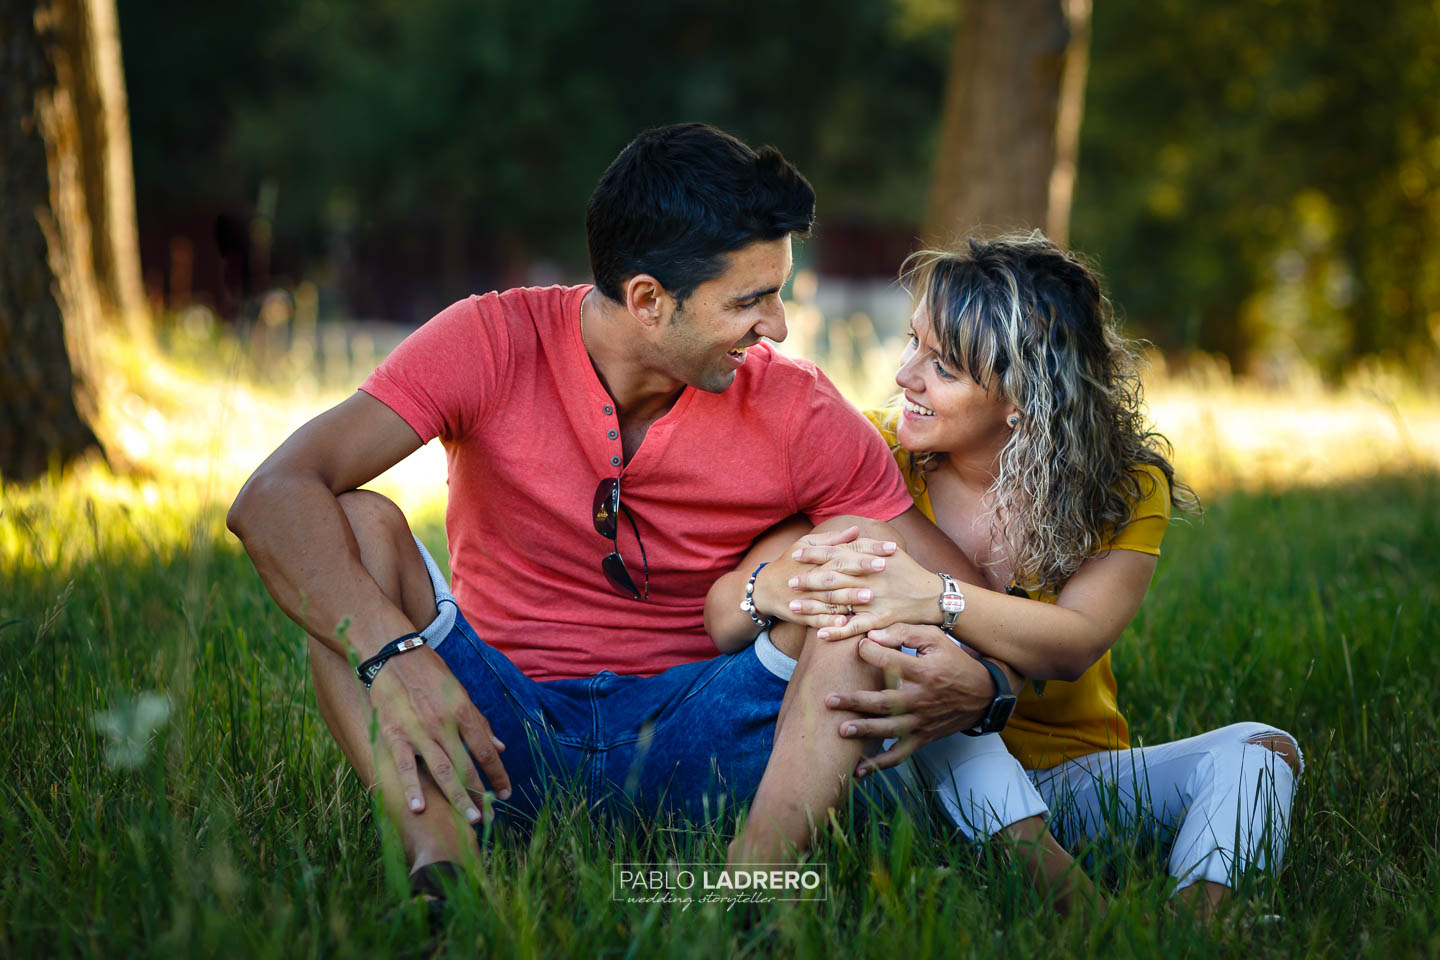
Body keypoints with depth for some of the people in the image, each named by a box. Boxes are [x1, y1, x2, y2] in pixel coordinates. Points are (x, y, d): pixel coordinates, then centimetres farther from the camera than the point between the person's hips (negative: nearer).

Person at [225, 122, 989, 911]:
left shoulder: (799, 415, -6)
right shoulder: (493, 346, -11)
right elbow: (273, 498, -22)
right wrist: (393, 650, -39)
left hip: (681, 735, 1)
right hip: (493, 726, 0)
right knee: (357, 525, -23)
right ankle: (445, 867, -40)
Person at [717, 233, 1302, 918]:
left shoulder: (1127, 488, -8)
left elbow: (1074, 645, -26)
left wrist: (933, 595, -43)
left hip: (1071, 777, 2)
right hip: (929, 780, -1)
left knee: (1258, 749, -21)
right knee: (894, 633, -31)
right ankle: (1058, 890, -41)